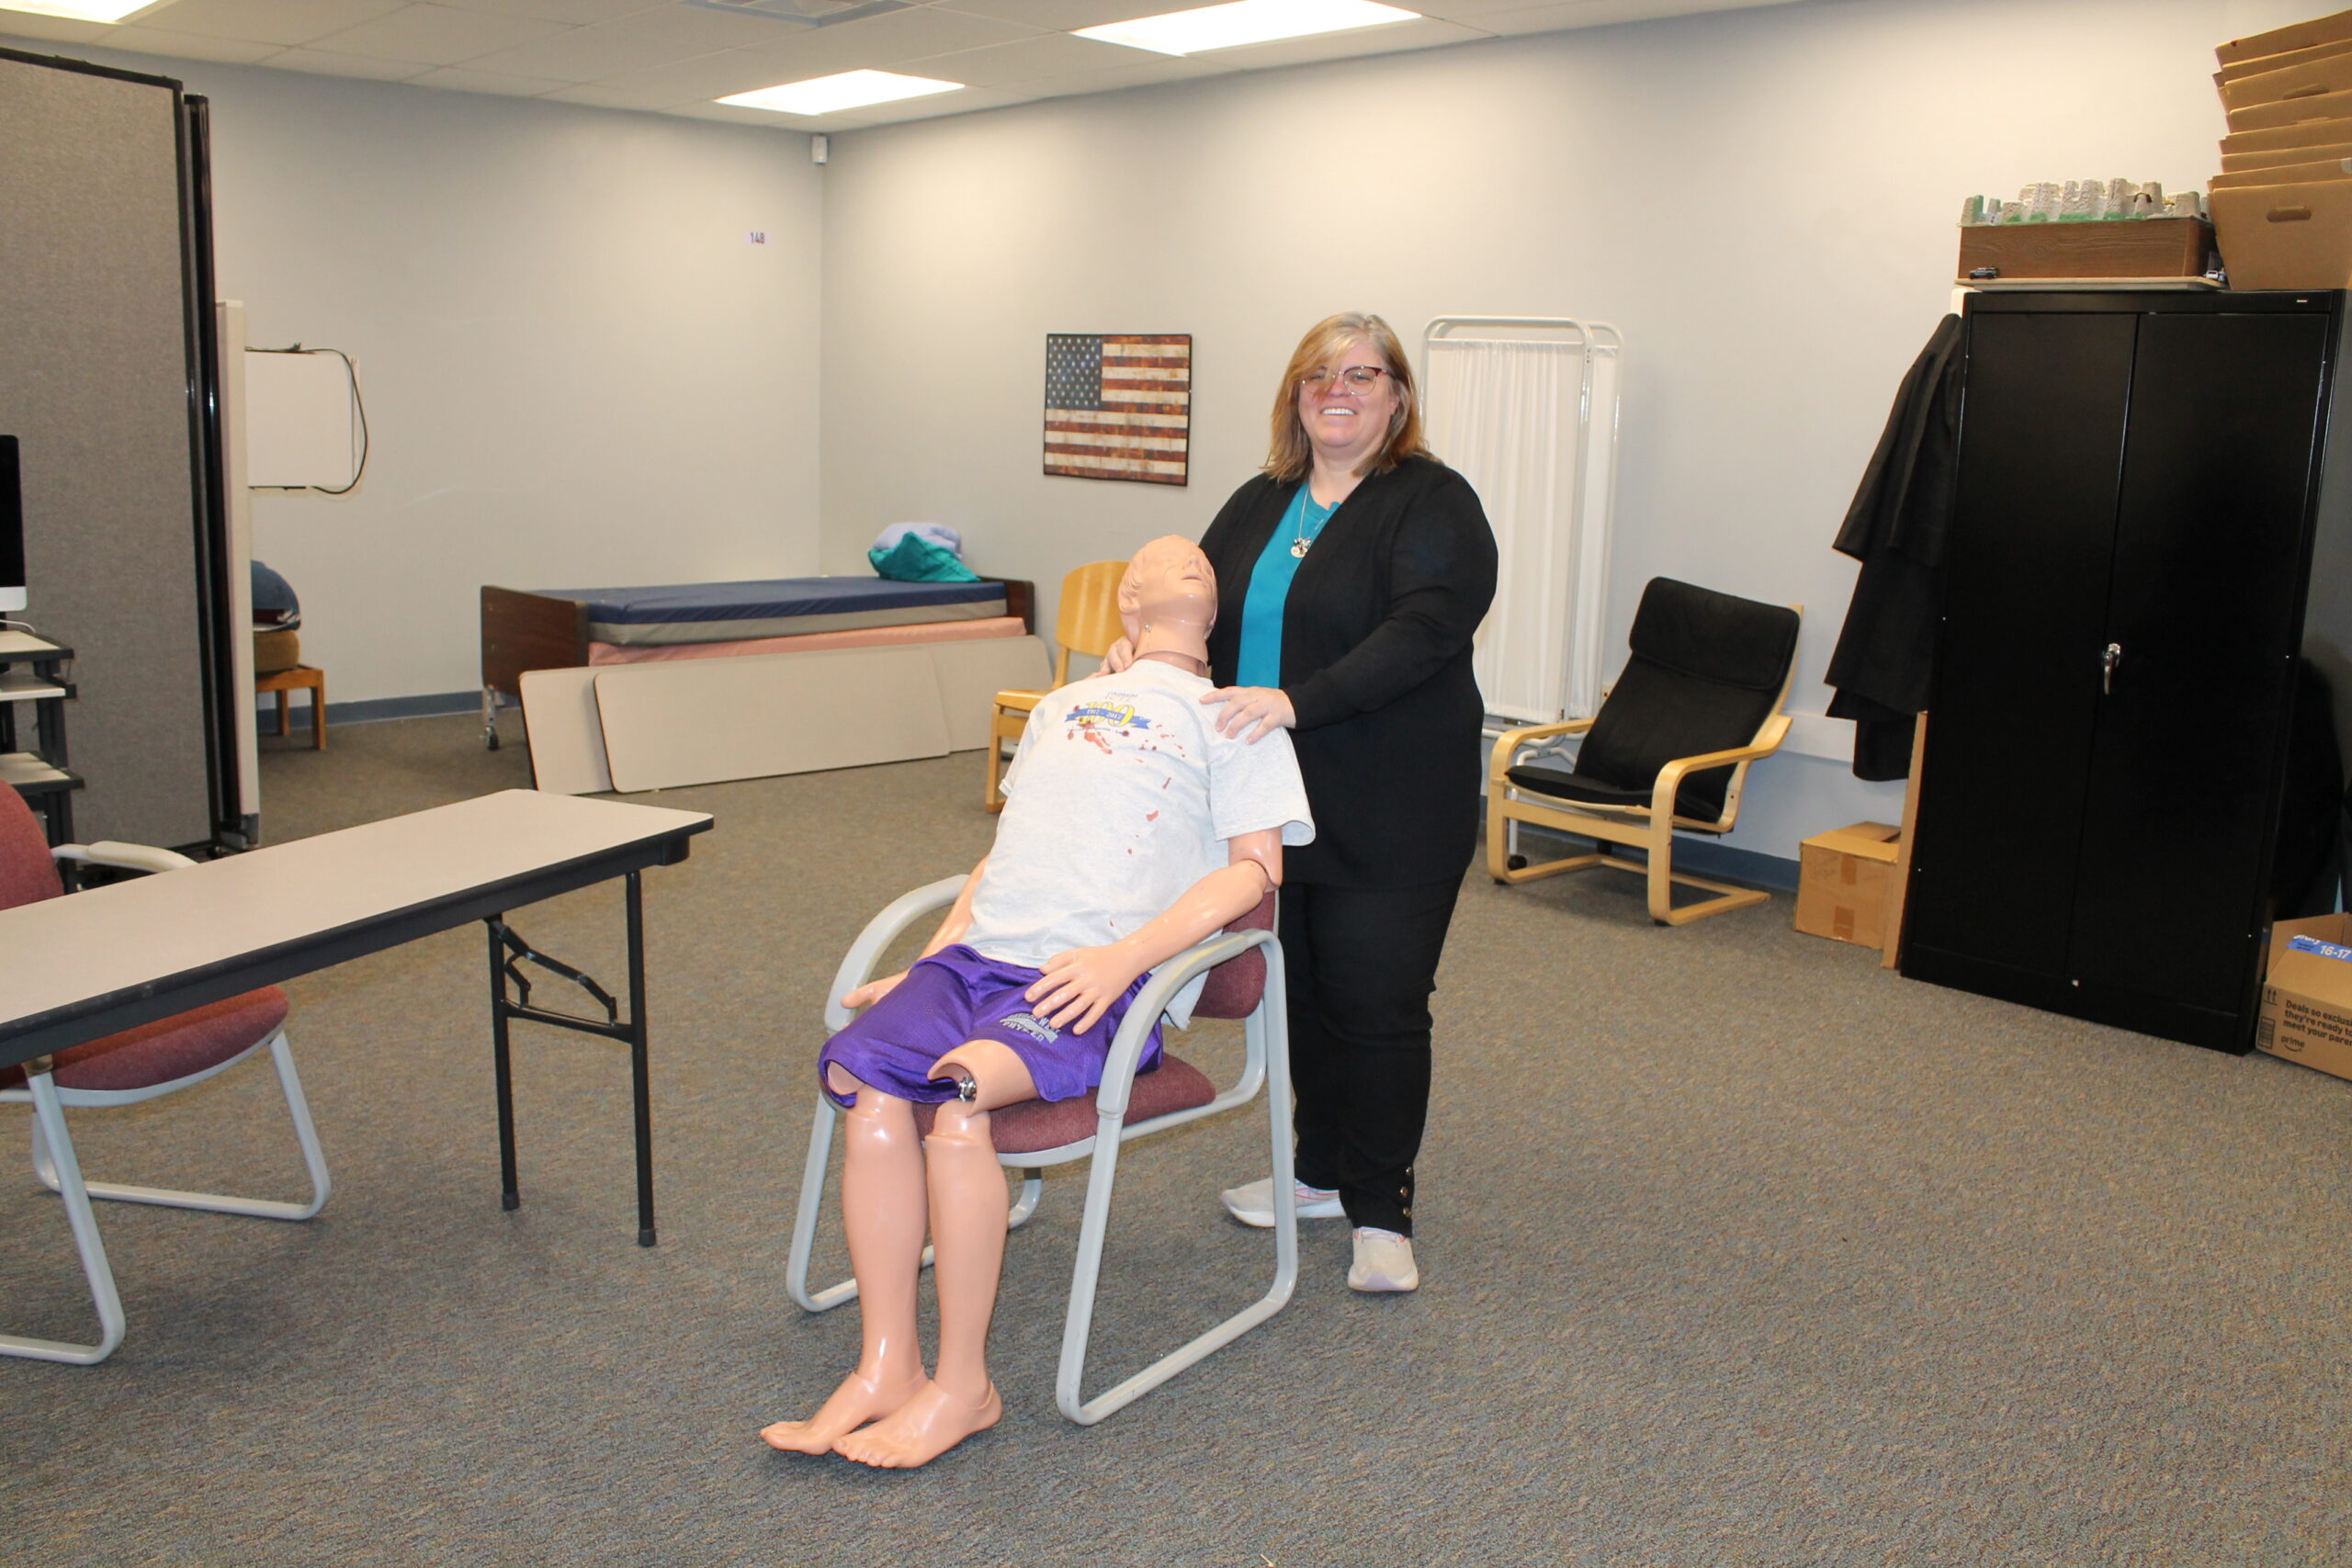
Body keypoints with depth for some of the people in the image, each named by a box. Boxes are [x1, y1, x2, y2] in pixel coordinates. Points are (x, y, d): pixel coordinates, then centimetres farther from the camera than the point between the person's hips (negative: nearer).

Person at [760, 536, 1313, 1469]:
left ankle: (962, 1386, -15)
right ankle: (884, 1369, -12)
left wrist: (1122, 955, -14)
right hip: (986, 948, 5)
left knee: (958, 1091, -31)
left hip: (1105, 977, -5)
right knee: (867, 1078, -23)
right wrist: (929, 958, 12)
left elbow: (1255, 868, -1)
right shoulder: (1061, 706, 30)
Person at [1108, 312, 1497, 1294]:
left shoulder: (1434, 505, -8)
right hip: (1278, 804, 6)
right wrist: (1141, 644, -6)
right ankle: (1322, 1175, 31)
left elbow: (1422, 632, -21)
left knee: (1378, 1002, 0)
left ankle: (1381, 1213, 14)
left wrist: (1296, 702, -31)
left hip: (1388, 815, -6)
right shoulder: (1259, 505, 14)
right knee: (1300, 989, 14)